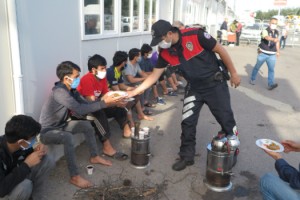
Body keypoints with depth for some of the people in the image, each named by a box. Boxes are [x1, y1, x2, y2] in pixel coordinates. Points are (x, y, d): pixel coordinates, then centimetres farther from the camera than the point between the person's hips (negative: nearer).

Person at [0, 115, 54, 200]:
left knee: (48, 160, -11)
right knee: (25, 185, -37)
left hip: (16, 177, 6)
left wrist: (36, 151, -19)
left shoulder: (19, 145, -17)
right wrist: (27, 164, -37)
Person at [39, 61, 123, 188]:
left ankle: (94, 157, 22)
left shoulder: (71, 90, -1)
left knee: (87, 125, 9)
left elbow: (85, 104, 2)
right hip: (47, 131, -10)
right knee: (68, 137, -36)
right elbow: (80, 110, -37)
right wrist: (104, 103, -35)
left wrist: (103, 100, -12)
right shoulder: (59, 91, -30)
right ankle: (75, 177, -27)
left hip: (60, 125, 10)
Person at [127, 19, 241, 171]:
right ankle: (186, 156, 19)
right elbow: (154, 76, -2)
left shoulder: (196, 35, -24)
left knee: (226, 119, 4)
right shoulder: (165, 53, -9)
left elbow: (220, 50, -13)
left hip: (215, 83, -4)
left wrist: (233, 73, -8)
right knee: (187, 123, 2)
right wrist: (133, 92, -6)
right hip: (194, 88, 4)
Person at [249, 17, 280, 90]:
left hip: (272, 55, 4)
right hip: (263, 53, -4)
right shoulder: (265, 31, -14)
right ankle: (252, 79, 32)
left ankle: (270, 84, -6)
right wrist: (274, 39, -57)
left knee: (271, 69, -4)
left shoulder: (277, 32, 7)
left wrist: (278, 51, 18)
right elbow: (267, 37, -37)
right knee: (257, 67, 12)